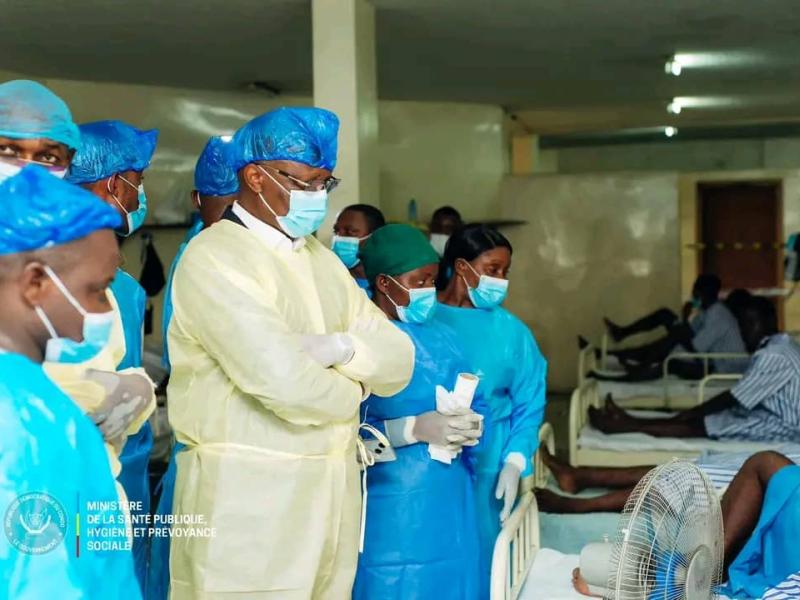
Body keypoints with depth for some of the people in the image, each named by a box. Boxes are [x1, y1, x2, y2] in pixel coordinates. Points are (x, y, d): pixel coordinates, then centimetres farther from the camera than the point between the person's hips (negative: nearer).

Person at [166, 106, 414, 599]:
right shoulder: (213, 258, -13)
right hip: (248, 499, -7)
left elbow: (400, 361, 6)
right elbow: (286, 384, -22)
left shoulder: (323, 258, 13)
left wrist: (342, 347, -14)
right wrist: (355, 386, -3)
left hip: (333, 492, 7)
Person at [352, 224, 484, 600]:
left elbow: (472, 404, 16)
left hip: (450, 499, 6)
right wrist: (413, 429, -20)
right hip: (389, 507, -6)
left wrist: (471, 427, -6)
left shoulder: (442, 336, 11)